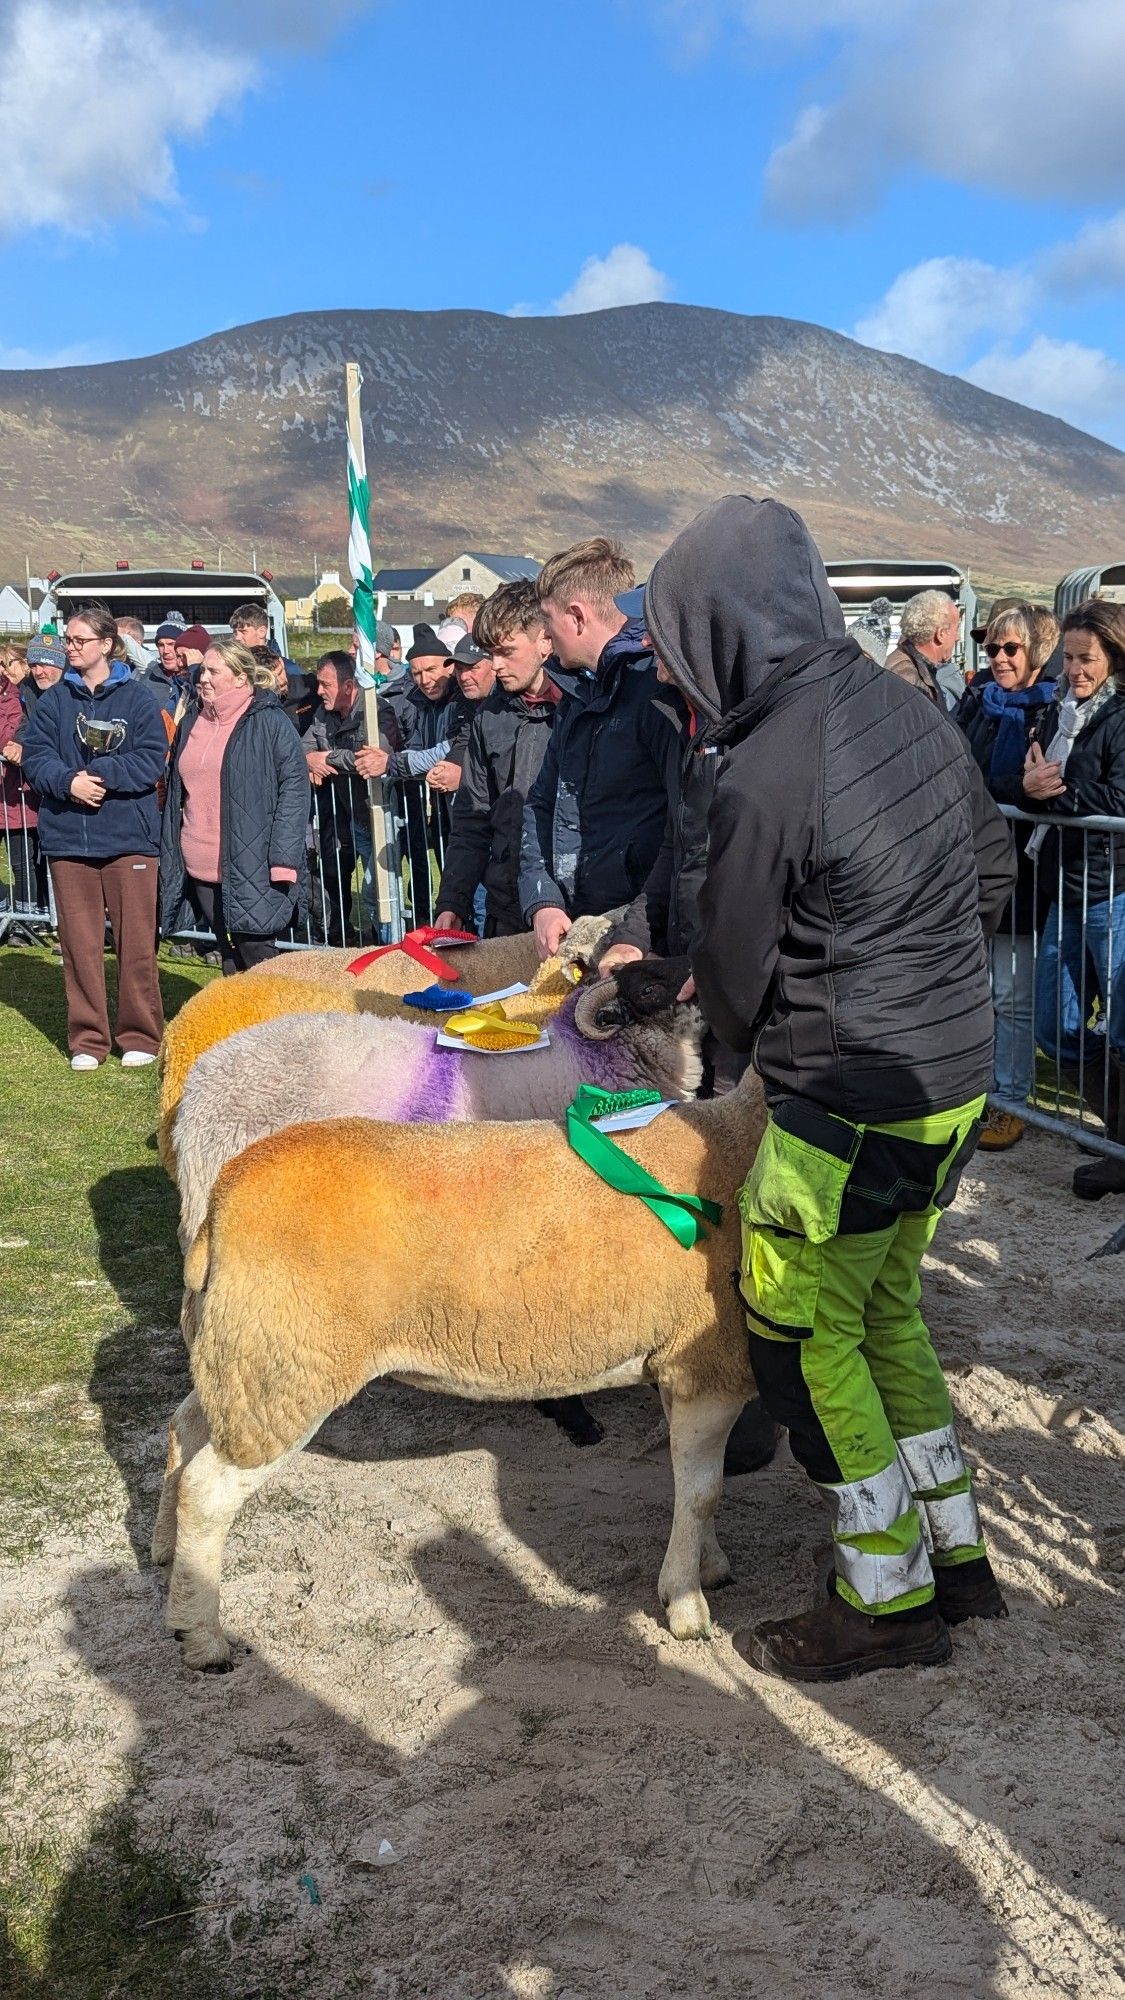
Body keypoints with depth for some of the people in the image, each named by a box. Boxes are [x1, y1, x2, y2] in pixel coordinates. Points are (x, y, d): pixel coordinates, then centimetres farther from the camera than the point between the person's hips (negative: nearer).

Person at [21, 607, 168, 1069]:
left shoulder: (138, 697, 1)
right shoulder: (53, 699, 9)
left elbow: (152, 760, -7)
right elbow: (34, 757, 2)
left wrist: (103, 774, -18)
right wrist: (68, 781, -16)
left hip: (128, 837, -2)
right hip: (67, 838, 3)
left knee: (136, 942, 1)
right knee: (79, 944, 6)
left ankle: (139, 1036, 14)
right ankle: (87, 1039, 15)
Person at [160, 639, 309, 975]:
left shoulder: (270, 722, -7)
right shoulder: (191, 723, 13)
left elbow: (294, 787, -12)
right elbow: (176, 793, 20)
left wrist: (283, 858, -18)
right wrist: (169, 856, 16)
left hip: (252, 870, -6)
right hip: (200, 868, 6)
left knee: (258, 959, -6)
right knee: (229, 960, 12)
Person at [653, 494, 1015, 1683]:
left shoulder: (763, 777, -22)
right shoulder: (912, 710, 3)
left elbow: (727, 978, -10)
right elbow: (993, 872, 16)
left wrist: (763, 1048, 11)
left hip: (849, 1103, -9)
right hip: (957, 1074, 9)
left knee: (805, 1337, 7)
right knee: (885, 1310, 22)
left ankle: (889, 1601, 20)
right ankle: (957, 1555, 33)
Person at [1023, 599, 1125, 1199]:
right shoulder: (1058, 713, 13)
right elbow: (1025, 783, 11)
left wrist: (1053, 792, -9)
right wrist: (1030, 784, -11)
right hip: (1066, 892, 8)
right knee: (1057, 1030, 12)